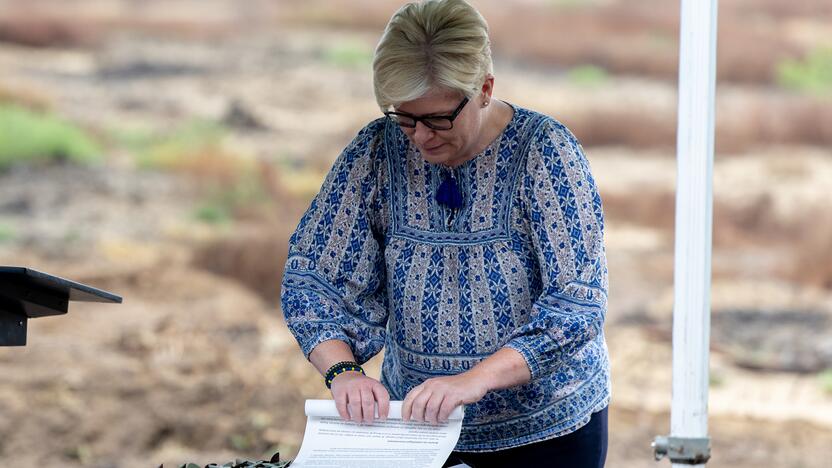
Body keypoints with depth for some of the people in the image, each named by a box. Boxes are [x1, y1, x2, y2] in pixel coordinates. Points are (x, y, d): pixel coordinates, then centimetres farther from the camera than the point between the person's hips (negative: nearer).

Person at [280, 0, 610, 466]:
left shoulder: (544, 152, -13)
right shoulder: (377, 152, -5)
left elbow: (577, 304, -19)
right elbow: (310, 280, -2)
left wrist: (475, 379, -32)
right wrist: (343, 370, -22)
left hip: (545, 431, -2)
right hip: (417, 425, 2)